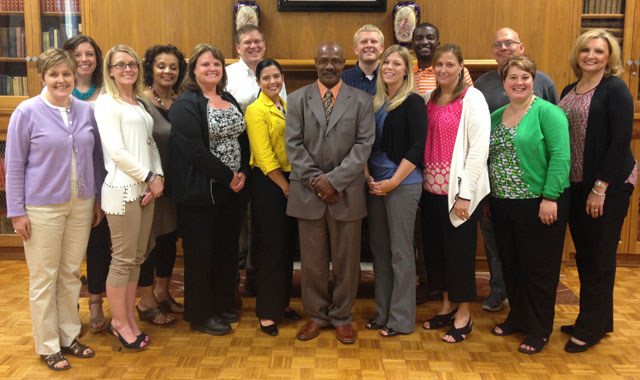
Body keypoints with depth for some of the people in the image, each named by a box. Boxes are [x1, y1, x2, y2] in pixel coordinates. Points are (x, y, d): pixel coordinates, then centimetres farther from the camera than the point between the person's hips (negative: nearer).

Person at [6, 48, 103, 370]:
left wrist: (97, 198, 10)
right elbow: (14, 165, -5)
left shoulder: (85, 110, 4)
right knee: (44, 278, 6)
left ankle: (69, 336, 28)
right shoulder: (27, 112, -6)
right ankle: (48, 346, 19)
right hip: (42, 207, -4)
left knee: (71, 273, 13)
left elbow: (95, 157, 11)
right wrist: (16, 211, -7)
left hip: (81, 204, 4)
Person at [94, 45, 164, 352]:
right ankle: (119, 324, 13)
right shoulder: (106, 103, -5)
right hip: (122, 189, -7)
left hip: (146, 188, 7)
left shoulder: (140, 104, 18)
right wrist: (149, 178, -10)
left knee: (137, 256, 11)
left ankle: (128, 319, 22)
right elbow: (116, 151, -13)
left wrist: (158, 177, 0)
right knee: (123, 258, -1)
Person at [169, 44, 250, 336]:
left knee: (227, 249, 14)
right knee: (200, 253, 4)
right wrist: (228, 176, -15)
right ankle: (200, 315, 18)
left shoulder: (230, 101, 14)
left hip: (233, 190, 7)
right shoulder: (186, 104, -10)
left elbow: (243, 139, 13)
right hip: (201, 192, -7)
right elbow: (194, 150, -19)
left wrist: (243, 172, -3)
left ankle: (222, 305, 30)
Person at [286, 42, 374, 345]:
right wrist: (316, 180, -10)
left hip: (347, 192, 0)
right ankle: (316, 315, 26)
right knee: (312, 260, 9)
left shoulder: (361, 100, 3)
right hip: (308, 192, 1)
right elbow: (293, 145, 0)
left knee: (346, 260, 8)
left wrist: (334, 180, -14)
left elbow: (364, 145, -5)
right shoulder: (297, 99, 6)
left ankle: (342, 317, 25)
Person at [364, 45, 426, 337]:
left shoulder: (413, 102, -6)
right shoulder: (376, 103, 12)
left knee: (400, 251, 1)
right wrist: (368, 176, -1)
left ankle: (401, 318, 13)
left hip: (402, 185, -6)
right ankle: (383, 312, 24)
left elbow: (417, 147, -11)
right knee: (379, 248, 11)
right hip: (375, 186, 6)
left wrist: (393, 182, -14)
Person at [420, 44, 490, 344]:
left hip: (458, 189, -6)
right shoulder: (429, 98, 11)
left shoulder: (472, 99, -7)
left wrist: (465, 194, -16)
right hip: (431, 187, 6)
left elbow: (479, 148, -13)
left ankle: (463, 314, 18)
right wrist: (420, 183, 5)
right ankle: (447, 305, 29)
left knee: (459, 249, 2)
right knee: (435, 246, 12)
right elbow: (424, 144, 12)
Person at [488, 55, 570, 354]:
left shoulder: (547, 112, -9)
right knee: (511, 267, 16)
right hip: (503, 205, 6)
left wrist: (550, 197, -21)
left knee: (539, 270, 5)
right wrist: (491, 197, 10)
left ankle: (539, 330, 20)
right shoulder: (496, 116, 11)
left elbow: (560, 156, -16)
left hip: (538, 205, -6)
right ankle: (517, 318, 34)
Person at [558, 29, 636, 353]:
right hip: (575, 184, 7)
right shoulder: (569, 91, 12)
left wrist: (600, 187, -19)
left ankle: (591, 328, 15)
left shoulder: (615, 89, -9)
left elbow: (621, 141, -15)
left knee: (599, 257, 2)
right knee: (584, 254, 13)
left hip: (608, 185, -7)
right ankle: (596, 321, 28)